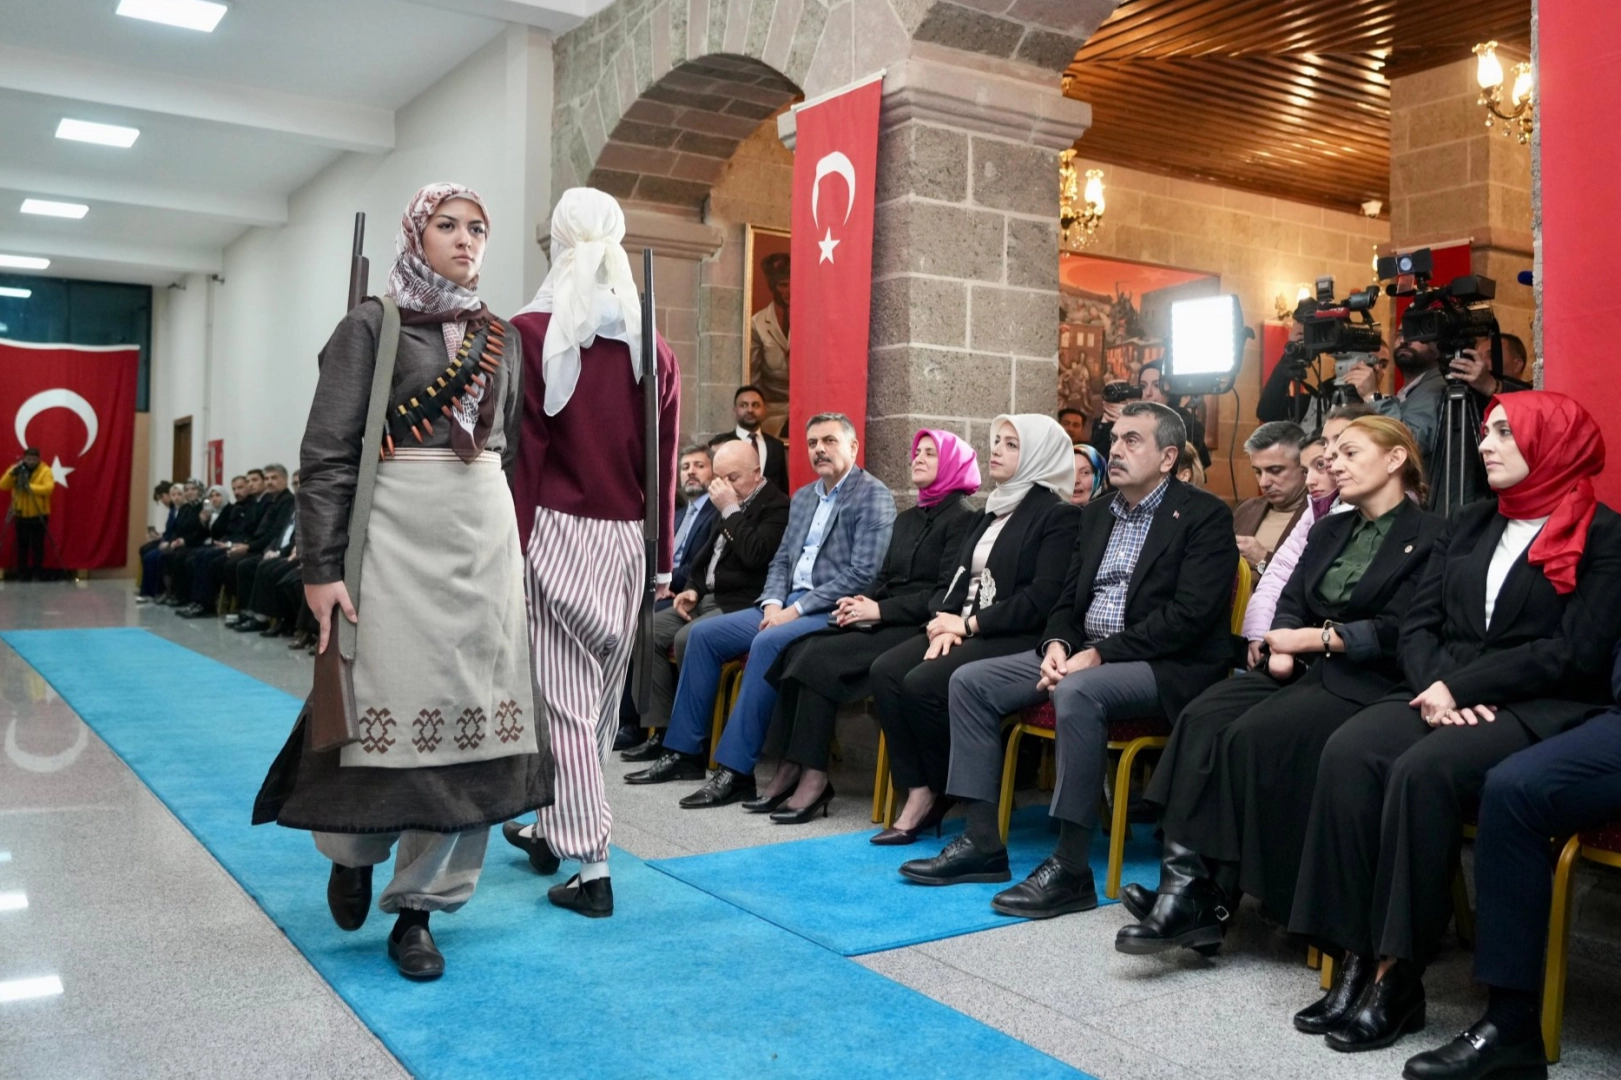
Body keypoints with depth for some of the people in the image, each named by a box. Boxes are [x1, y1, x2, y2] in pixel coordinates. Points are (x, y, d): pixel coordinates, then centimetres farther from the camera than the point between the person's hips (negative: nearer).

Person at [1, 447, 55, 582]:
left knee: (37, 546, 1)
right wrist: (12, 473, -19)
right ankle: (22, 574, 14)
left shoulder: (45, 471, -7)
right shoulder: (16, 469, 4)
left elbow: (48, 488, -21)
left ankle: (37, 574, 10)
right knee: (22, 546, 7)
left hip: (39, 515, -3)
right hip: (21, 515, 3)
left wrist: (30, 486, -30)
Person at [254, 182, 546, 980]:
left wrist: (515, 542, 14)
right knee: (390, 698, -5)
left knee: (467, 705, 2)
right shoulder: (371, 324, 1)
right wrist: (321, 566, -13)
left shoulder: (502, 338, 15)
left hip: (487, 533, 4)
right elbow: (327, 455, -5)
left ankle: (417, 904, 13)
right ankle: (353, 849, 28)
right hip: (399, 530, -4)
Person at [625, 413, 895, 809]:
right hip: (788, 604, 9)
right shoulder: (803, 496, 18)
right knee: (703, 633, -2)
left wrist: (797, 609, -18)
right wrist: (773, 603, -3)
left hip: (832, 610, -8)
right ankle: (685, 752, 4)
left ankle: (736, 770, -28)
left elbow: (863, 574, -17)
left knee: (766, 644, -33)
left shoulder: (873, 496, -8)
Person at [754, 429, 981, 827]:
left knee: (820, 658, -26)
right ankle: (790, 769, -17)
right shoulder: (907, 518, 23)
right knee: (797, 650, -16)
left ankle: (814, 778, -21)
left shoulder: (962, 519, -4)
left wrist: (881, 610, -16)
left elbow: (947, 594, -13)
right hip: (884, 624, 8)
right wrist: (860, 602, -1)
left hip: (916, 629, -8)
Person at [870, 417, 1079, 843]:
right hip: (961, 629, 8)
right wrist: (942, 622, -4)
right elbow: (952, 577, 17)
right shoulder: (988, 514, 22)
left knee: (924, 683, -28)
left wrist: (969, 624, -13)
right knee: (885, 671, -18)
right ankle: (917, 794, -14)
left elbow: (1042, 598, -15)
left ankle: (942, 795, -4)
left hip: (1015, 640, -7)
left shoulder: (1059, 517, -4)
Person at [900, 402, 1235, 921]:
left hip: (1165, 664, -8)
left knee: (1076, 692, -37)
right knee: (970, 680, -5)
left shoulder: (1204, 515, -6)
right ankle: (982, 842, -2)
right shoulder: (1097, 512, 16)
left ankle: (1071, 868, -27)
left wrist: (1099, 655, -21)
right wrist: (1057, 644, -5)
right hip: (1083, 652, 8)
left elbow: (1190, 615, -17)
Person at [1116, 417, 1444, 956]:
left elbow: (1397, 632, -11)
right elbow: (1291, 604, 14)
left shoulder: (1428, 536, 0)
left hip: (1365, 681, -6)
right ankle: (1183, 880, -28)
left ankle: (1210, 900, -22)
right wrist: (1282, 647, -7)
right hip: (1301, 670, 7)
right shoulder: (1329, 531, 24)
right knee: (1202, 717, -21)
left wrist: (1312, 638, -9)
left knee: (1254, 734, -29)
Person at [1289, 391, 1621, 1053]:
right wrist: (1435, 687, -10)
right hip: (1444, 696, 5)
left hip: (1541, 711, -5)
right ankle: (1354, 960, -24)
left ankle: (1397, 975, -24)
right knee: (1347, 752, -26)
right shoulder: (1469, 525, 19)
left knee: (1422, 770, -34)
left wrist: (1460, 687, -16)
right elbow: (1418, 624, 10)